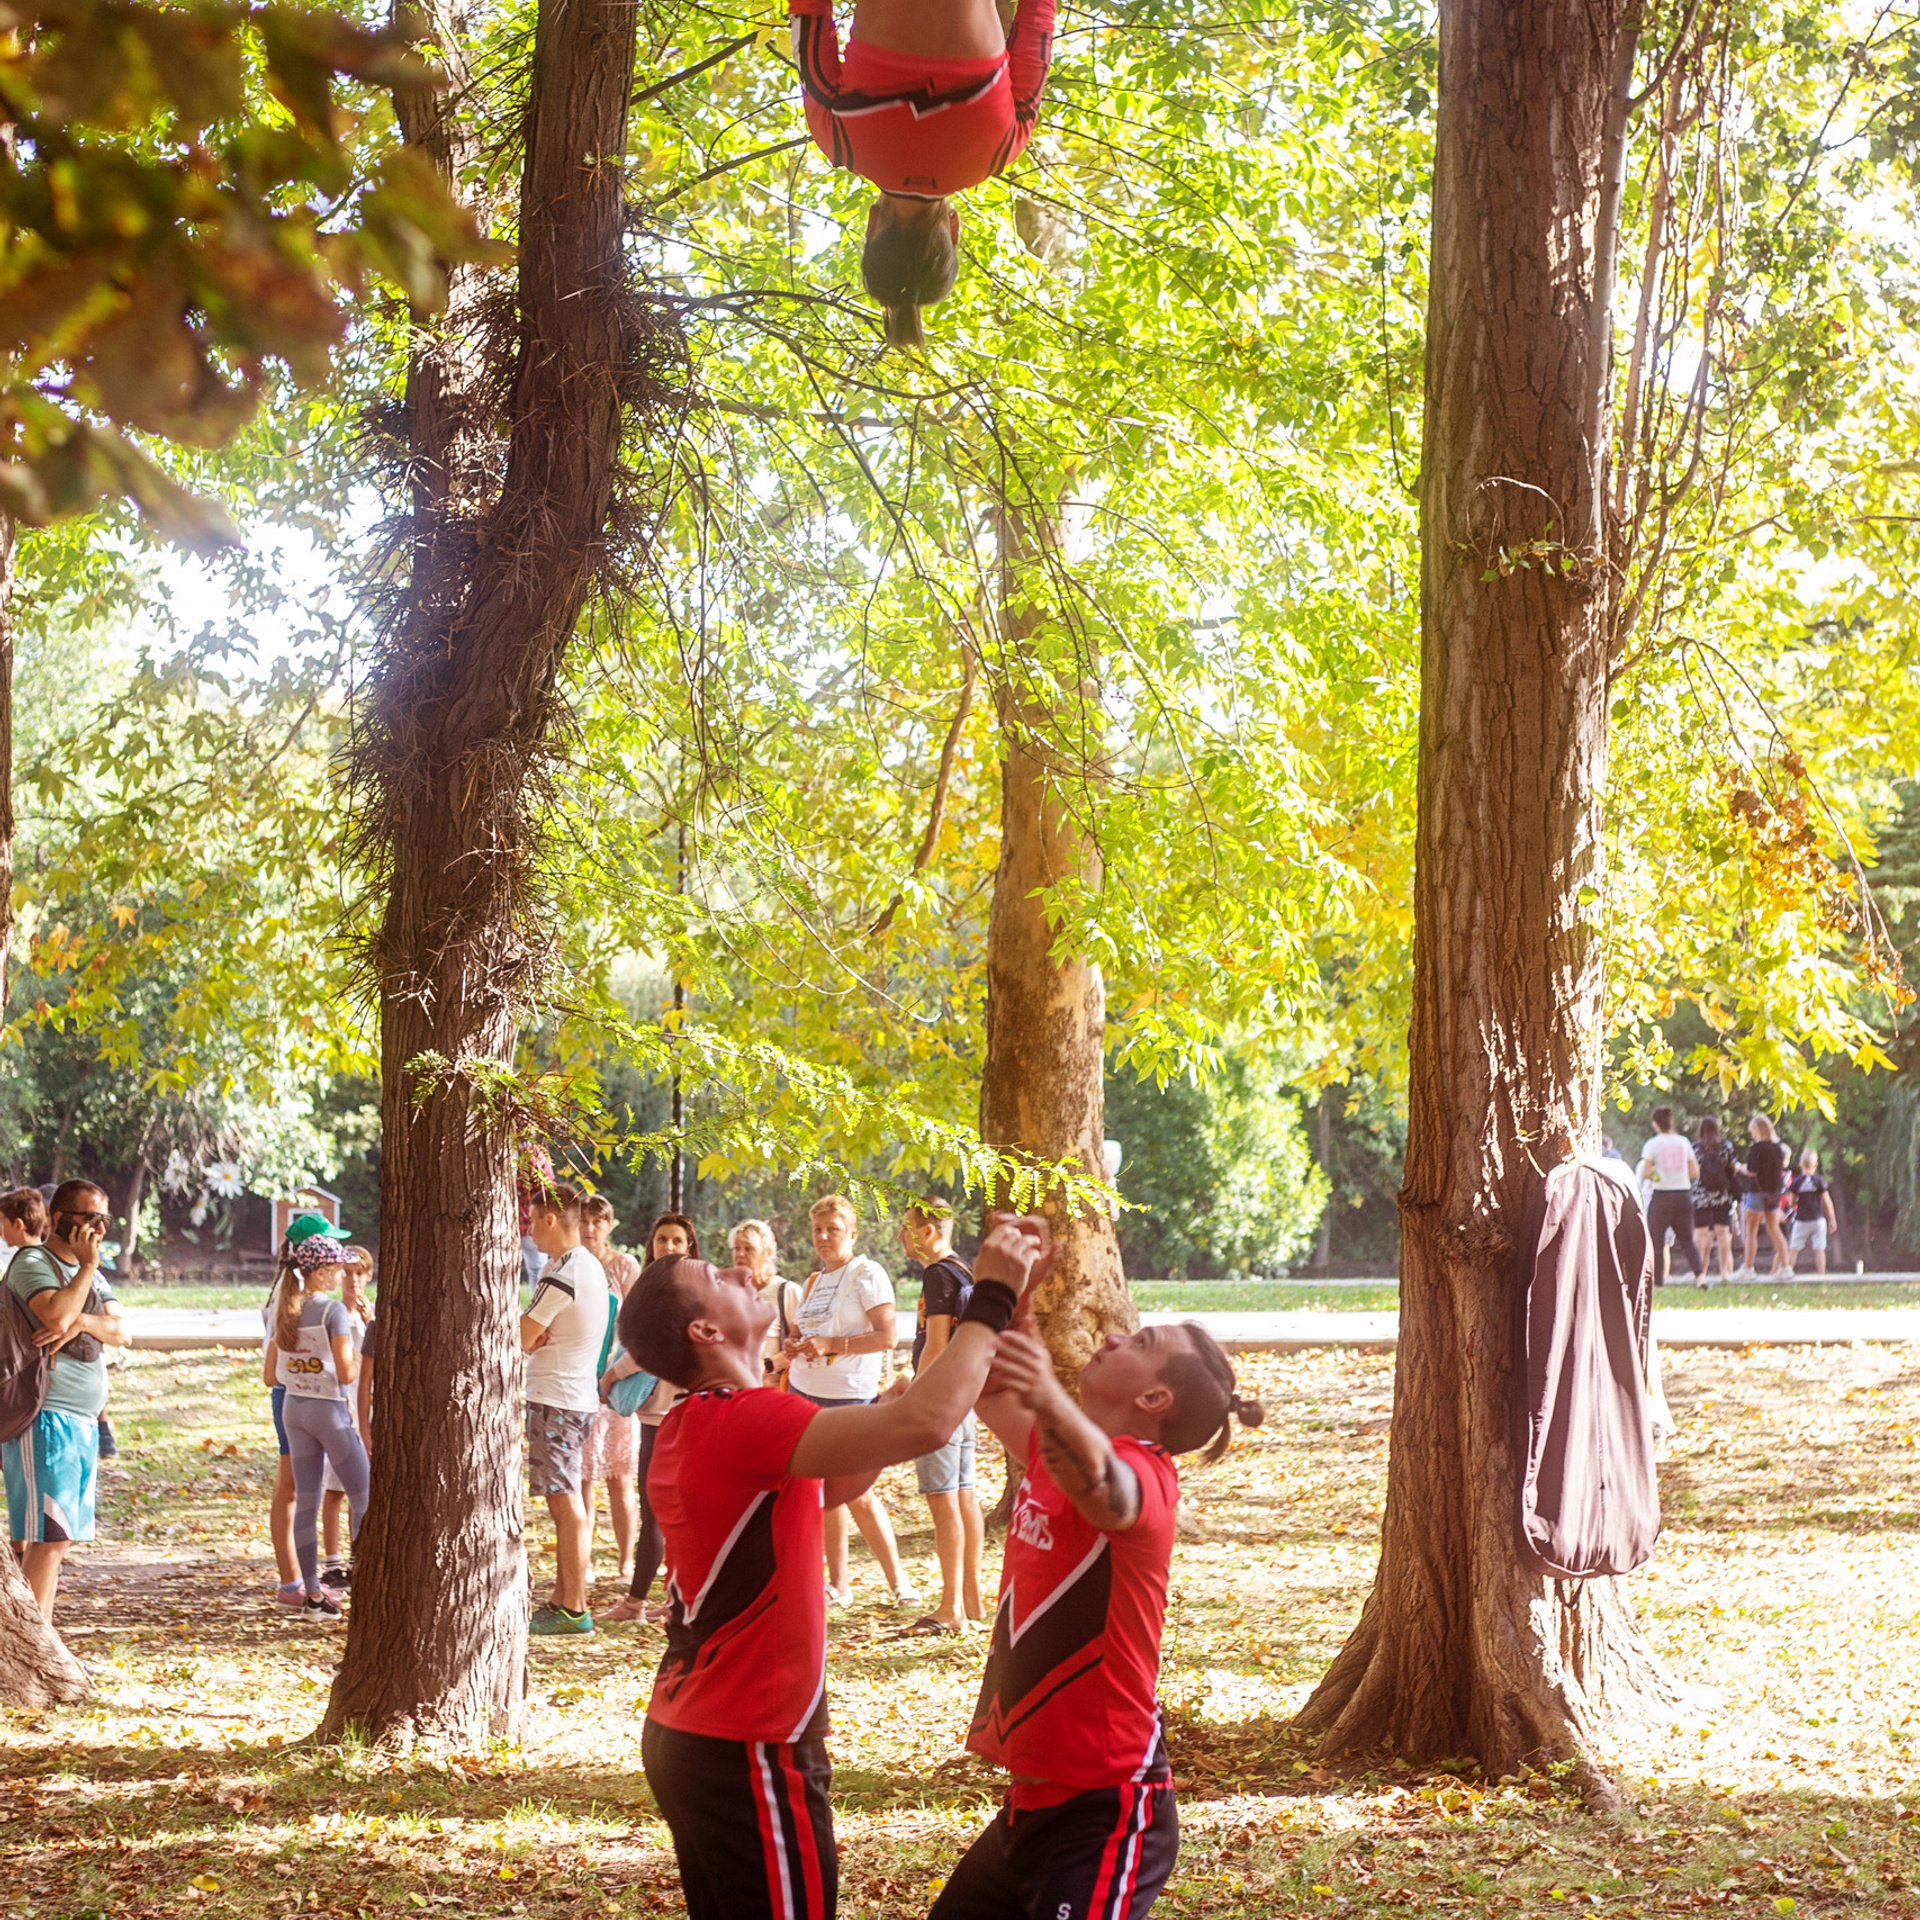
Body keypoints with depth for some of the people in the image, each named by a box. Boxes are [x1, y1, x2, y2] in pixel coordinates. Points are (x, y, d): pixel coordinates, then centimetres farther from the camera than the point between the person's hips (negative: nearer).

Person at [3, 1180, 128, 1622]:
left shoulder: (89, 1271, 18)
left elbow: (118, 1332, 5)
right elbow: (55, 1313, -27)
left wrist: (80, 1321, -15)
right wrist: (87, 1266, -16)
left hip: (82, 1423, 9)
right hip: (45, 1418, -9)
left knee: (58, 1536, 9)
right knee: (49, 1537, -13)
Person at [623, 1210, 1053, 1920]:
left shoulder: (692, 1426, 11)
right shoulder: (741, 1419, -21)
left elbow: (830, 1484, 21)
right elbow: (925, 1424, -32)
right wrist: (992, 1298, -19)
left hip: (686, 1735, 10)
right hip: (746, 1753, -10)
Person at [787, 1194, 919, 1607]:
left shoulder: (867, 1274, -7)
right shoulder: (815, 1282, 17)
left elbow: (886, 1337, -15)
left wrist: (830, 1345, -21)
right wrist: (795, 1345, 4)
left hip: (848, 1396, -7)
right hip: (805, 1392, 7)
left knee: (856, 1494, -7)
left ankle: (898, 1581, 4)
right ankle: (838, 1585, 10)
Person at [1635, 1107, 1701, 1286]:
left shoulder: (1653, 1144, -6)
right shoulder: (1683, 1142, 6)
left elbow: (1646, 1174, -12)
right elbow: (1695, 1172, 7)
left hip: (1662, 1196, -4)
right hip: (1684, 1194, 4)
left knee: (1656, 1241, 8)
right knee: (1686, 1240, 8)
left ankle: (1658, 1279, 7)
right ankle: (1699, 1272, -12)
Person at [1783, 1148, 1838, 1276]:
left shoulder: (1797, 1182, -2)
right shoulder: (1819, 1181, -4)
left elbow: (1791, 1202, 0)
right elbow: (1827, 1202, -2)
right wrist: (1832, 1220, 5)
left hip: (1801, 1220, 0)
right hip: (1818, 1219, 0)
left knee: (1793, 1249, 4)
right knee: (1819, 1249, 0)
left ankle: (1787, 1270, 0)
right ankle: (1821, 1274, -1)